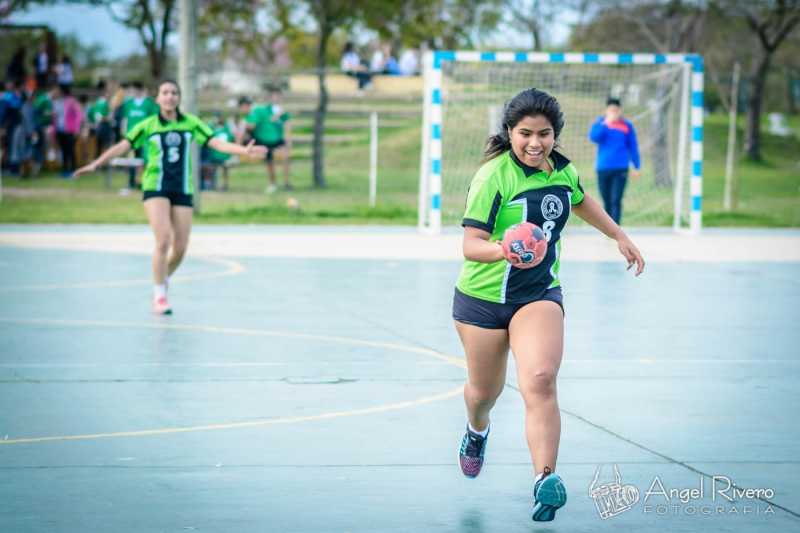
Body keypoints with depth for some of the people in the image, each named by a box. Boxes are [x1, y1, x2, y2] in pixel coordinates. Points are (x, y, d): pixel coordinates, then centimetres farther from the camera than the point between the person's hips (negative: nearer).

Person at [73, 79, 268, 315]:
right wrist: (96, 164, -12)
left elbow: (216, 143, 2)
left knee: (180, 248, 1)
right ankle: (159, 296, -4)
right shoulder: (148, 126, 2)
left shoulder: (191, 123, 6)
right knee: (163, 240, -17)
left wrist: (245, 151, -11)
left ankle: (163, 280, 30)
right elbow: (123, 146, -3)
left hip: (183, 191, 3)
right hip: (155, 189, -3)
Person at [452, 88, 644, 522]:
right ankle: (477, 431, 54)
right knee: (485, 389, 16)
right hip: (483, 296, -2)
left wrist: (620, 236, 28)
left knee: (540, 381, -23)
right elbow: (470, 244, -23)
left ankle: (545, 479, -29)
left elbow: (581, 201, 24)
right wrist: (502, 250, -44)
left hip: (540, 295, 2)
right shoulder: (494, 176, -19)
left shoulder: (561, 169, -1)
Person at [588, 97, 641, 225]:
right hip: (603, 168, 2)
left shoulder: (627, 125, 4)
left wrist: (636, 167, 7)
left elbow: (633, 147, 8)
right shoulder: (600, 122, 7)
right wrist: (606, 124, -18)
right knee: (607, 202, 9)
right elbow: (593, 137, -11)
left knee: (616, 201, -13)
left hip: (620, 169, -2)